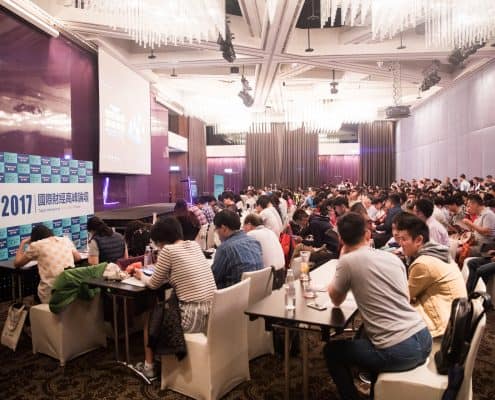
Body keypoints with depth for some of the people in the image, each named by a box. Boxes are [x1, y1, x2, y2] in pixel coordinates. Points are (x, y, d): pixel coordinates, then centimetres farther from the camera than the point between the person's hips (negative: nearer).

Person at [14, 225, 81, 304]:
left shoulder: (36, 245, 0)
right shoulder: (66, 240, 9)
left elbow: (17, 263, 13)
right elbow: (78, 257, 20)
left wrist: (23, 243, 24)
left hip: (50, 295, -3)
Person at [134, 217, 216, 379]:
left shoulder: (168, 250, -11)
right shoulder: (194, 245, 9)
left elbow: (154, 284, 0)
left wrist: (142, 276, 19)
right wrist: (160, 270, 23)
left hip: (194, 318, -7)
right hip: (213, 314, 7)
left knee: (150, 315, 21)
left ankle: (148, 367, 32)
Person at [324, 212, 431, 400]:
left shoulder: (348, 261, -10)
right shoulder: (392, 257, 7)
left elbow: (336, 300, 7)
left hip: (398, 351, -6)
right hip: (423, 338, 7)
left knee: (331, 350, 16)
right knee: (366, 333, 35)